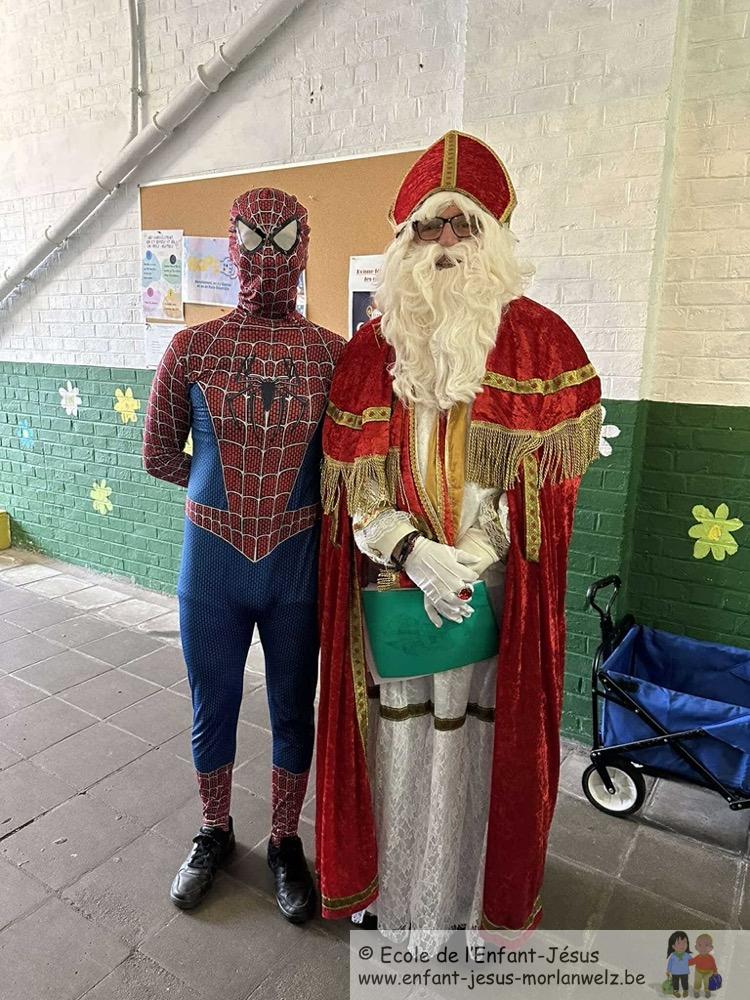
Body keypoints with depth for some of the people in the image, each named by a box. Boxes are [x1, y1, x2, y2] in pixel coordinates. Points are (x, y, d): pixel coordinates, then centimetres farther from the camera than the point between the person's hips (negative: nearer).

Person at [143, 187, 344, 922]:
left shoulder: (334, 354, -4)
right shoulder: (192, 349, -4)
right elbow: (158, 455, 6)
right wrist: (225, 488, 4)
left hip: (297, 563, 0)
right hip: (211, 561, 1)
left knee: (294, 712, 15)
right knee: (212, 710, 17)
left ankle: (285, 843, 41)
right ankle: (213, 834, 45)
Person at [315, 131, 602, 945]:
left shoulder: (537, 340, -2)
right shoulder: (371, 350, 3)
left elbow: (542, 473, -5)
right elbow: (357, 477, -1)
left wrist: (465, 564, -13)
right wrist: (417, 555, -15)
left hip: (490, 587, -1)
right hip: (391, 584, 2)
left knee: (475, 738, 9)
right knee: (396, 733, 12)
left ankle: (467, 895, 35)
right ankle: (386, 882, 38)